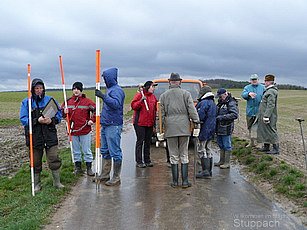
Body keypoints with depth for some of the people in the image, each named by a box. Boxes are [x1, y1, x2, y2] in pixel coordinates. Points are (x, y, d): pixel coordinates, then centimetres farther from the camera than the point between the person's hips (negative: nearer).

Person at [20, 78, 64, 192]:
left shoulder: (50, 100, 4)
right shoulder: (26, 102, -1)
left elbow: (59, 114, 7)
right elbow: (23, 119, -5)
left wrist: (52, 120, -14)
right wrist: (37, 120, -20)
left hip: (50, 135, 1)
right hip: (34, 136, 0)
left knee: (54, 159, 0)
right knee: (36, 161, 10)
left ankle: (57, 182, 16)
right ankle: (36, 184, 27)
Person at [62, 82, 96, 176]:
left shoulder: (87, 101, -5)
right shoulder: (68, 101, 4)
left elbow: (95, 110, 1)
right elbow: (62, 111, 14)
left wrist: (92, 120, -8)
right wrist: (64, 112, -7)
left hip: (85, 131, -3)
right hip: (73, 131, 3)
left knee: (87, 150, 6)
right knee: (76, 151, 14)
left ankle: (89, 168, 17)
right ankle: (78, 167, 27)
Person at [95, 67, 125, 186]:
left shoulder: (117, 90, -12)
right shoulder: (110, 89, 17)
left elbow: (116, 104, -30)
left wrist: (103, 96, -34)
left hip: (113, 126, -10)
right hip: (106, 125, 10)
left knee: (115, 152, -3)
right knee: (105, 151, 16)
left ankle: (116, 178, 5)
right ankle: (105, 175, 28)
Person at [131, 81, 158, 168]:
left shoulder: (153, 97, 14)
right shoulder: (139, 95, -4)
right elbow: (133, 106, -12)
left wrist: (154, 122, 15)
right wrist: (141, 100, -25)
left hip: (150, 123, 6)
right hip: (140, 123, -6)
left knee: (148, 141, 11)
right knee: (140, 141, -2)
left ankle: (147, 160, 21)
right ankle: (139, 161, 5)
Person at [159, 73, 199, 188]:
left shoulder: (164, 95, 6)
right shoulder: (186, 94, 2)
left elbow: (161, 113, 7)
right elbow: (192, 109, -5)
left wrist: (162, 127, 14)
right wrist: (196, 120, 3)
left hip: (170, 128, 1)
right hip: (184, 127, 0)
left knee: (174, 156, 7)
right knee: (184, 155, 6)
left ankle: (175, 181, 11)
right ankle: (185, 181, 8)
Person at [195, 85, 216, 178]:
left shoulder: (204, 103, -16)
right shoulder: (213, 103, 16)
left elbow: (200, 116, -22)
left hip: (204, 130, -10)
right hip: (211, 130, 10)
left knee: (202, 150, -5)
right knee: (208, 149, 14)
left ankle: (205, 171, -5)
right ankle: (209, 170, 21)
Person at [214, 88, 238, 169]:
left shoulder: (231, 103, -11)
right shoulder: (220, 103, 16)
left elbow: (235, 115, -20)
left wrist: (222, 117, -22)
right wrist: (215, 116, 7)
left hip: (226, 128, -9)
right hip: (219, 128, 9)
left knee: (227, 146, 0)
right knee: (221, 145, 16)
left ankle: (227, 163, 8)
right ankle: (221, 161, 27)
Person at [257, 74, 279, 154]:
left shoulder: (271, 91, -19)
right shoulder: (268, 90, 14)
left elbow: (270, 105, -24)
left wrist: (266, 116, -25)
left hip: (269, 116, -10)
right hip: (264, 115, 10)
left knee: (271, 131, -3)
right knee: (264, 130, 16)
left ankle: (276, 149, 5)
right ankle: (266, 147, 26)